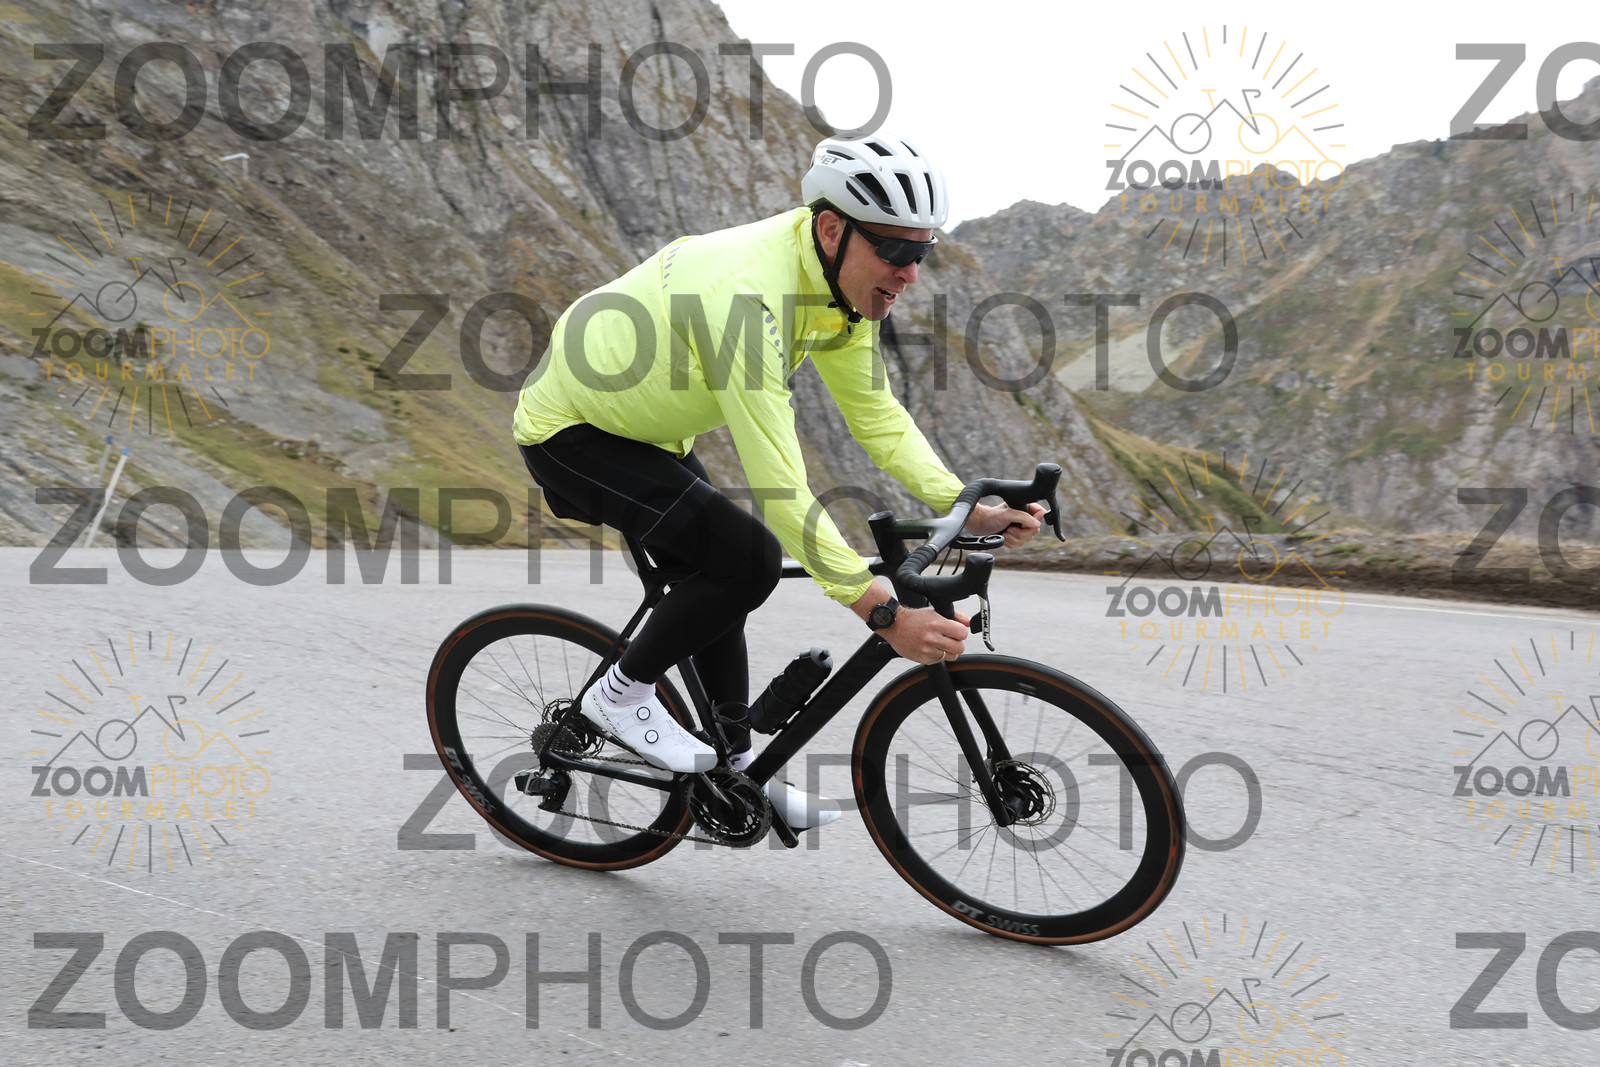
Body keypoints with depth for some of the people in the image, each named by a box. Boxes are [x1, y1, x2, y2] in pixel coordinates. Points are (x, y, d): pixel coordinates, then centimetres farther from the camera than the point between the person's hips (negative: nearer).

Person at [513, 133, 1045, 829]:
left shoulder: (842, 277, -10)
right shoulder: (749, 297, -37)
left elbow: (876, 414, -3)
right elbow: (779, 488, -39)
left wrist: (969, 508, -15)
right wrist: (885, 615, -40)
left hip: (646, 431, 9)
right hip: (570, 432, -9)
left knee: (716, 585, 13)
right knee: (750, 559, -21)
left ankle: (735, 771, 27)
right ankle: (622, 694, -1)